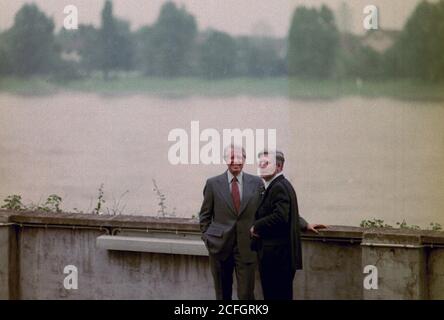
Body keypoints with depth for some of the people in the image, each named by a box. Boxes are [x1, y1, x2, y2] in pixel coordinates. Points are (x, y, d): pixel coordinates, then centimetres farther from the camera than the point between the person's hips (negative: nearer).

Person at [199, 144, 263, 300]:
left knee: (246, 294, -3)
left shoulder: (256, 183, 3)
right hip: (220, 246, 0)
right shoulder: (213, 183, 2)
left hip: (246, 247, 0)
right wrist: (208, 237, 2)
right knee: (222, 294, 9)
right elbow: (205, 215, 8)